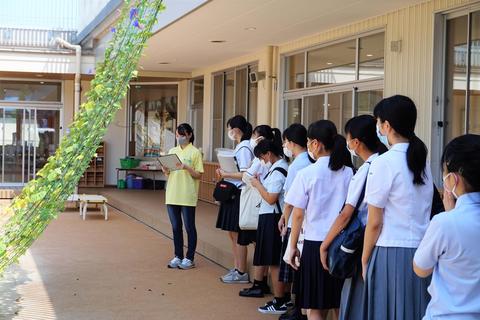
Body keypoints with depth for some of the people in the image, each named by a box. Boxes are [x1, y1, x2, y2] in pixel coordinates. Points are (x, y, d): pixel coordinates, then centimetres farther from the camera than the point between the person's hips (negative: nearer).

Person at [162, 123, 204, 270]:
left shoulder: (195, 152, -3)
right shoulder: (172, 151, 12)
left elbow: (198, 175, -6)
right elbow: (168, 173, 16)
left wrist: (186, 167, -20)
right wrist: (165, 170, -6)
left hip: (187, 196, -5)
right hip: (172, 195, 5)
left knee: (189, 227, 2)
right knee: (176, 227, 10)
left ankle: (189, 258, 9)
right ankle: (178, 256, 19)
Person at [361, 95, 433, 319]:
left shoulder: (385, 163, -10)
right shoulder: (422, 161, 9)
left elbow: (374, 223, -8)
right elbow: (424, 212, 8)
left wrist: (365, 261, 2)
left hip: (391, 254, -6)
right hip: (422, 254, 6)